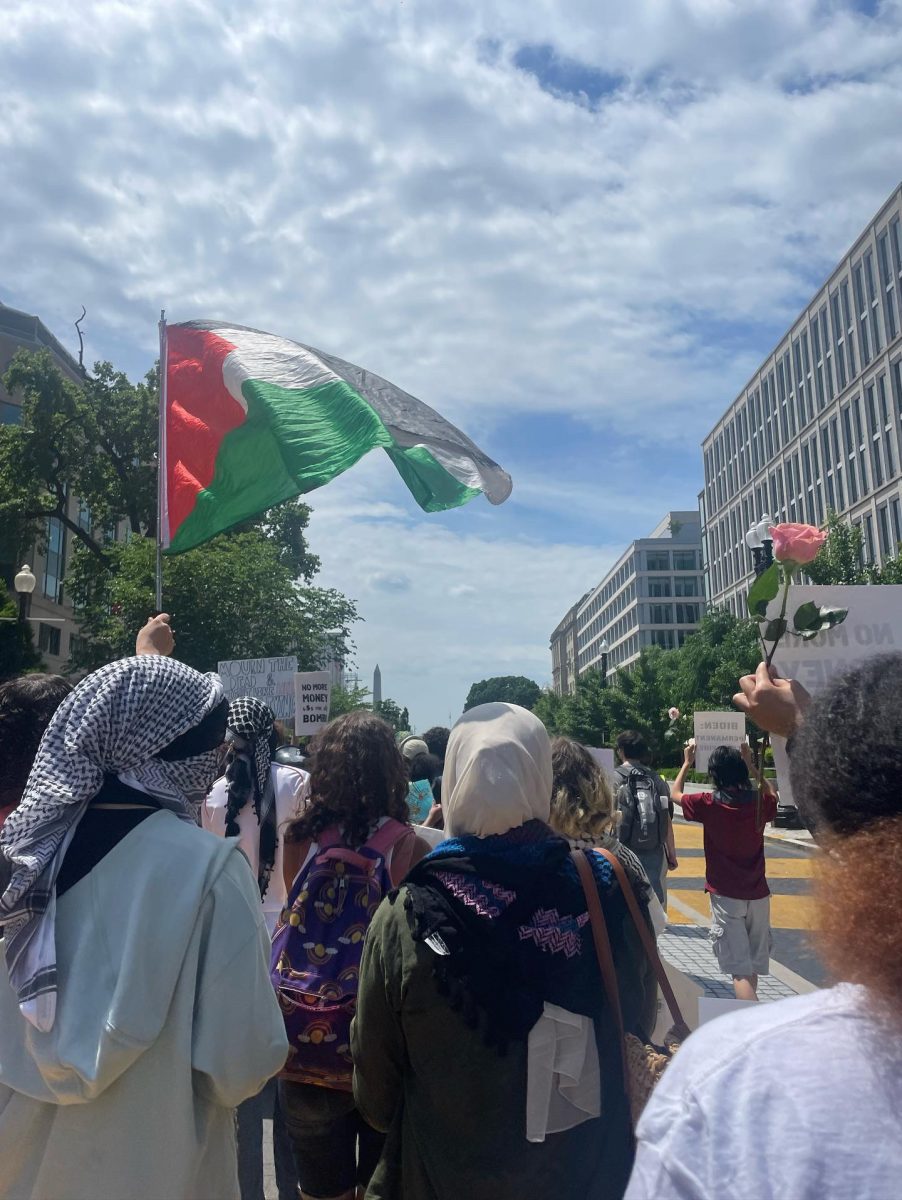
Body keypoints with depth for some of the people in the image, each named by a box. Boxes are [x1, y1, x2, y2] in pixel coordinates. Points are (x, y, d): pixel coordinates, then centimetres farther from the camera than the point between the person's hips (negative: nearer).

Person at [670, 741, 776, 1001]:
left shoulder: (708, 804, -12)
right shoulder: (759, 802, -4)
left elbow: (675, 794, 8)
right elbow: (772, 794, 22)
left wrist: (687, 763, 18)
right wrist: (751, 765, 20)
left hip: (726, 896, -4)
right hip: (758, 894, 4)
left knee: (741, 969, -5)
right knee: (754, 962, 19)